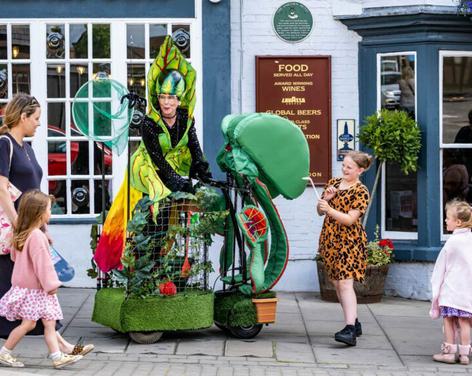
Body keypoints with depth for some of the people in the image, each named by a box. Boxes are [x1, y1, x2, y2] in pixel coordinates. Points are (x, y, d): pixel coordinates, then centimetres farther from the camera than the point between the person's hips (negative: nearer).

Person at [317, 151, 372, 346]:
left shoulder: (361, 191, -9)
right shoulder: (333, 183, 10)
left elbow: (350, 219, -17)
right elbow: (320, 212, 11)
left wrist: (330, 210, -29)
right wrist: (325, 198, -9)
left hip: (349, 242, -7)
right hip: (330, 240, 7)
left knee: (345, 284, -17)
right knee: (337, 283, 12)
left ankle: (350, 331, -24)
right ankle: (354, 323, 25)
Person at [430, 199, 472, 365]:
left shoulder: (452, 242, -10)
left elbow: (441, 267, -2)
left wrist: (435, 288, 7)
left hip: (451, 288, -5)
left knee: (448, 319, 3)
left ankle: (449, 351, 6)